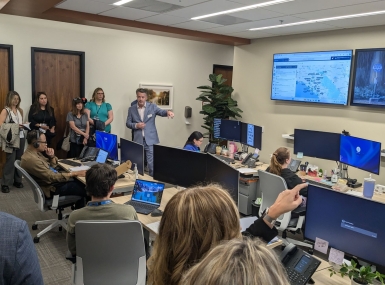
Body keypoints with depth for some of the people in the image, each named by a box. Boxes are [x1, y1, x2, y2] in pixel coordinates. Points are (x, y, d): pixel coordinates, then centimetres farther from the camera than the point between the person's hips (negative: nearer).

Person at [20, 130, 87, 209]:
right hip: (50, 188, -10)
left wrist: (52, 157, -6)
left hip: (52, 179, 10)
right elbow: (52, 177, -26)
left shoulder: (35, 152, 4)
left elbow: (53, 166, 15)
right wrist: (74, 173, -24)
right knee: (84, 189, -10)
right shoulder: (31, 159, -27)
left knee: (80, 182, 7)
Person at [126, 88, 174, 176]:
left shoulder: (152, 106, 3)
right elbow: (128, 123, 9)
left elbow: (161, 112, -11)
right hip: (138, 140, 2)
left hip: (150, 140, -2)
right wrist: (136, 125, -11)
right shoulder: (131, 109, 7)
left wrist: (168, 112, -34)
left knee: (152, 163, -5)